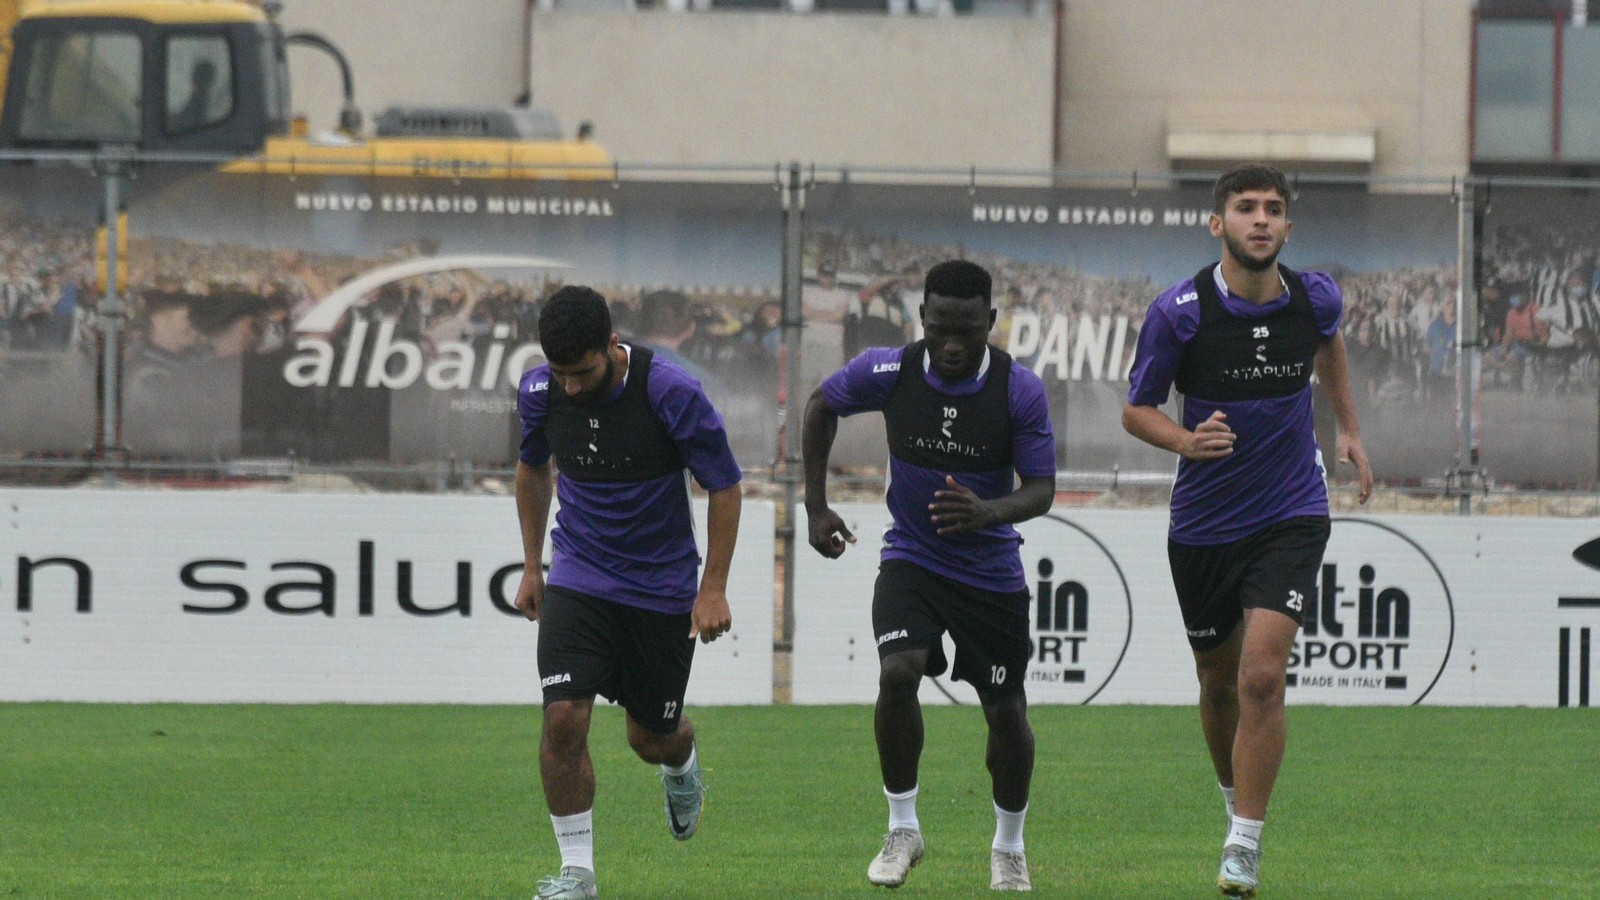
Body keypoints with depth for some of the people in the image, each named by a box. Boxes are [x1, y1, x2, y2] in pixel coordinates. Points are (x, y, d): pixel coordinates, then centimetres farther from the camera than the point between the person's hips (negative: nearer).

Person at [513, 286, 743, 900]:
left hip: (662, 587, -2)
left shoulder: (670, 393, -21)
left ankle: (681, 765, 49)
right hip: (578, 580, 2)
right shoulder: (539, 392, -9)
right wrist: (532, 566, 15)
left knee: (652, 736, 9)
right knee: (563, 718, -16)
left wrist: (713, 589, -12)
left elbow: (725, 487, -10)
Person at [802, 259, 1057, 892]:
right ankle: (902, 829, -5)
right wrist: (816, 507, 3)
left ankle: (1009, 849, 29)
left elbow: (1041, 490, -15)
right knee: (897, 673, -23)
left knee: (1006, 711, 5)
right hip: (911, 558, 0)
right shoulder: (888, 373, -15)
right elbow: (821, 406, 5)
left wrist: (988, 511, -37)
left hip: (991, 571, 0)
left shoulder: (1020, 391, -18)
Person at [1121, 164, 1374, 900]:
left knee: (1262, 678, -15)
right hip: (1204, 524, 0)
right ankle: (1236, 803, 42)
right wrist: (1187, 439, -24)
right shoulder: (1181, 311, -14)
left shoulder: (1315, 298, -6)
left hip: (1291, 514, 0)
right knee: (1219, 681, 13)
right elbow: (1136, 410, -5)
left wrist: (1349, 428, 19)